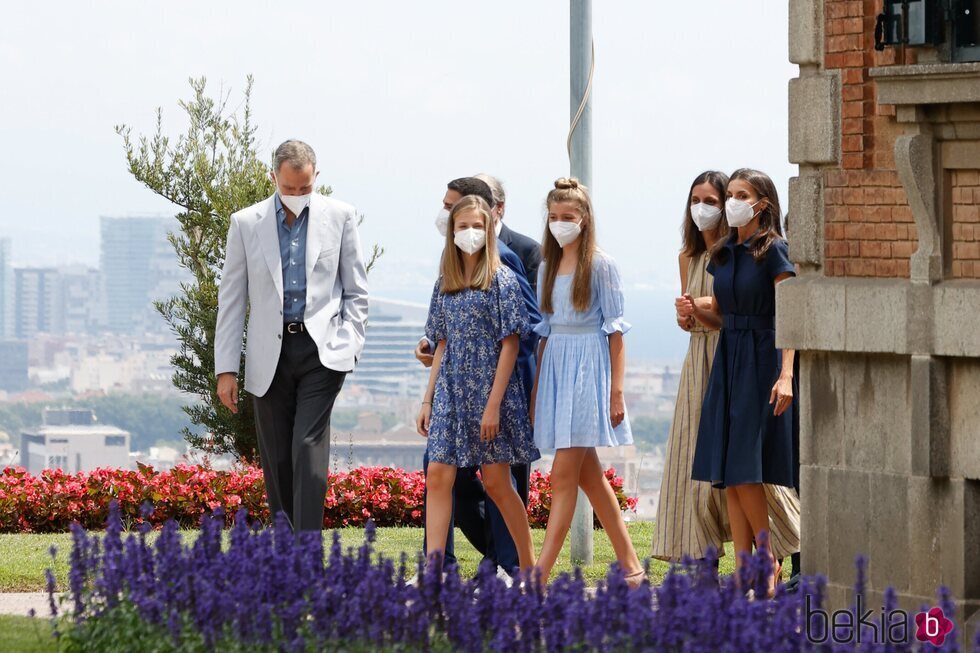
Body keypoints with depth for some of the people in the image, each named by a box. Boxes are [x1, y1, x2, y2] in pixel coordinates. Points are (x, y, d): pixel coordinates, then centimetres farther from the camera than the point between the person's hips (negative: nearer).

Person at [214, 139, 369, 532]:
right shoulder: (246, 223, 5)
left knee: (309, 448, -14)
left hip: (321, 350, -2)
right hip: (270, 353, 2)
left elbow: (356, 291, 9)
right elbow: (231, 300, 6)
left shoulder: (339, 217, 4)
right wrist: (226, 368, 1)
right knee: (276, 459, 5)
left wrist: (349, 345, -3)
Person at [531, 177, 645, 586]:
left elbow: (615, 330, -7)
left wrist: (617, 391, -12)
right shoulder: (548, 268, 13)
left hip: (589, 367, -7)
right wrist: (535, 393, 13)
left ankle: (540, 576, -14)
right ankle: (631, 567, 16)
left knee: (564, 474, -11)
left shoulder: (601, 266, -5)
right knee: (589, 475, 9)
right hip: (555, 367, 7)